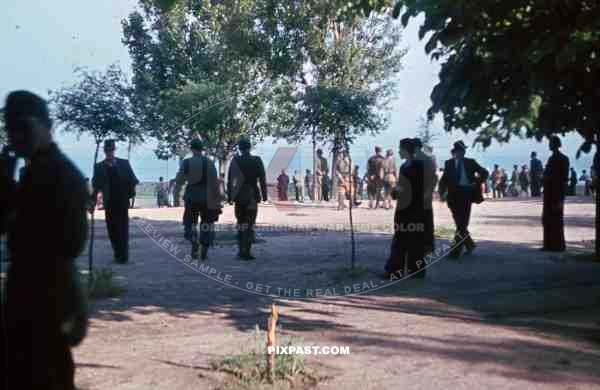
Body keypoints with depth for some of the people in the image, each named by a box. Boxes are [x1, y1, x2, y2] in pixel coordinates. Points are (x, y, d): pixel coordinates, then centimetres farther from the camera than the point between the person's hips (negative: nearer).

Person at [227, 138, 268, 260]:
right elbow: (262, 179, -6)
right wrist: (264, 195, 1)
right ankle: (246, 252, -6)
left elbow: (229, 180, -2)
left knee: (241, 223, 15)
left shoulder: (235, 161, -2)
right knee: (250, 225, 0)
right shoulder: (257, 160, -5)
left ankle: (241, 250, 16)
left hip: (239, 196, 2)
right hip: (252, 196, -2)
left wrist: (229, 196, 4)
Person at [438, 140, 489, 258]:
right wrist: (442, 191, -11)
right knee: (459, 223, 9)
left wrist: (476, 183, -3)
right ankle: (469, 244, 30)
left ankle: (456, 250, -9)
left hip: (466, 194, -3)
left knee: (462, 223, -9)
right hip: (454, 194, 3)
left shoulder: (470, 162, 6)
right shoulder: (449, 163, 9)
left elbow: (484, 172, 11)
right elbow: (444, 179, 5)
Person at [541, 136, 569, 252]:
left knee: (556, 220, -3)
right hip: (549, 194, 8)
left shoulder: (562, 159, -10)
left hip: (556, 194, -8)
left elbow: (564, 179, -14)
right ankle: (549, 244, 16)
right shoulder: (552, 158, 15)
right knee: (547, 219, 10)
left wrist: (560, 199, -17)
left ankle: (558, 245, 3)